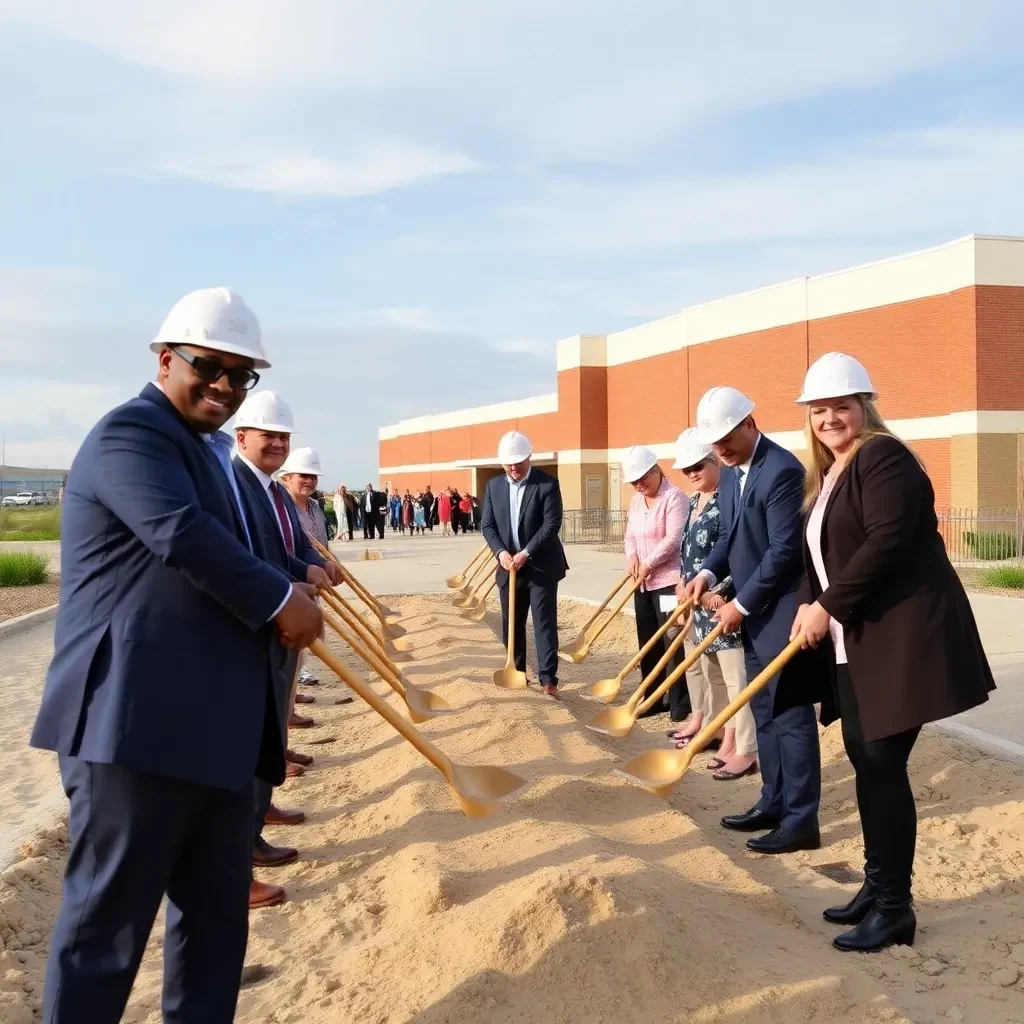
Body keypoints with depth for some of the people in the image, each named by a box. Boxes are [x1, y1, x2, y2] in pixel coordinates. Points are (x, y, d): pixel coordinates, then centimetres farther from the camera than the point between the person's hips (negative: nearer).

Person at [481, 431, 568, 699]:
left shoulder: (547, 484, -9)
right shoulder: (494, 486, 5)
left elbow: (552, 523, -15)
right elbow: (487, 525, 4)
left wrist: (526, 553, -20)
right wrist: (501, 552, -13)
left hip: (541, 566, -5)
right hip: (508, 566, 5)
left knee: (544, 622, -6)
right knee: (511, 624, 10)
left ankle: (548, 681, -6)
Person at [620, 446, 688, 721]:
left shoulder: (674, 497, -12)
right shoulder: (637, 499, 14)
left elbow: (674, 538, -20)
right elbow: (630, 534, 17)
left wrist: (647, 564, -15)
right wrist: (631, 556, -3)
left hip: (668, 581, -8)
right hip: (643, 583, 8)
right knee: (648, 643, 12)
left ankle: (680, 703, 2)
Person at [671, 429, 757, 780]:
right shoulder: (695, 500, 14)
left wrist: (719, 594, -22)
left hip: (723, 600, -9)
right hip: (699, 601, 9)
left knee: (736, 676, -4)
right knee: (709, 671, 15)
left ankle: (746, 751, 2)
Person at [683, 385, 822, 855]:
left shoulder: (782, 469, -19)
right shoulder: (731, 474, 10)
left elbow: (784, 549, -22)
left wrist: (741, 603, -18)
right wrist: (707, 573, 0)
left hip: (783, 611, -9)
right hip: (753, 612, 9)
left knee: (791, 715, -3)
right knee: (765, 713, 15)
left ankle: (801, 820, 6)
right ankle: (774, 803, 27)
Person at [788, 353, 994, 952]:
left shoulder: (883, 457, -12)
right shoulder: (828, 474, 16)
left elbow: (886, 542, -22)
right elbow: (822, 556, 16)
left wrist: (828, 607, -17)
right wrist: (810, 607, -1)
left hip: (904, 635, -9)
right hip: (857, 640, 9)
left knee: (884, 765, -5)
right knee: (865, 762, 12)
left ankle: (895, 907, 7)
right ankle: (878, 886, 25)